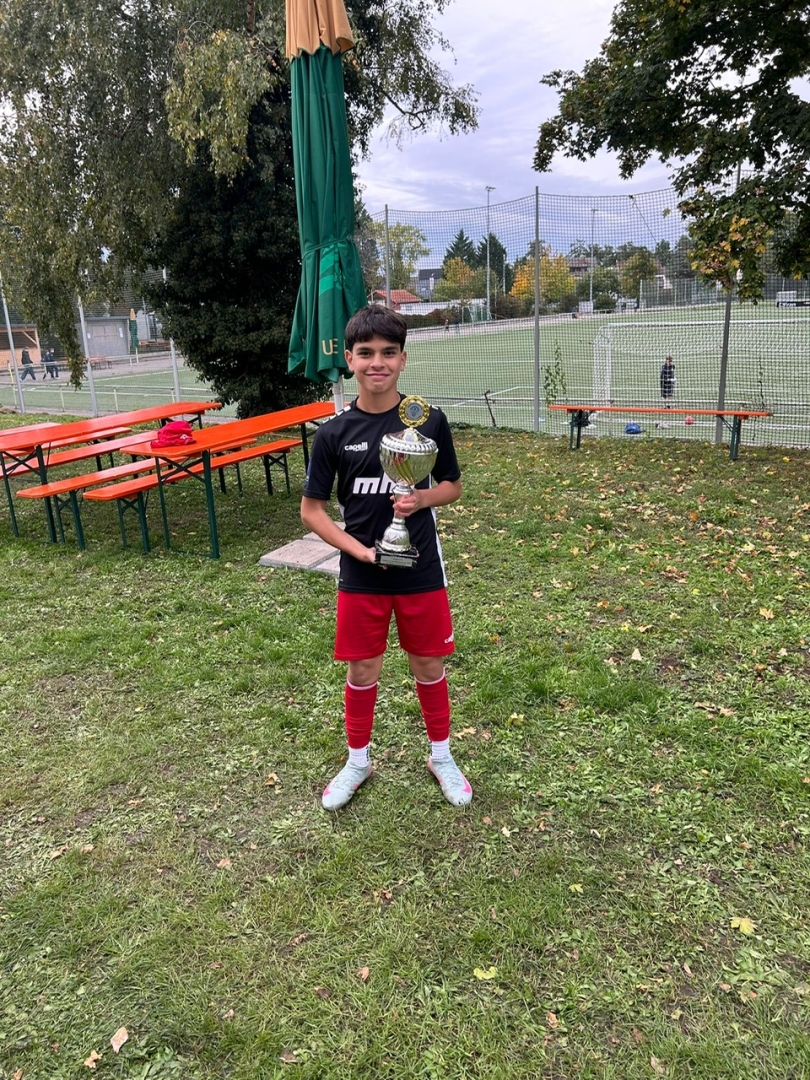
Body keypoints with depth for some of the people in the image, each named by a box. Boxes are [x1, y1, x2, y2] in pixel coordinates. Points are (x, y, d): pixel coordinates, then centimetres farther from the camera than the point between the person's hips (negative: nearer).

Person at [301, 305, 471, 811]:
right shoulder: (335, 432, -7)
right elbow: (312, 510, -3)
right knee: (363, 671, 13)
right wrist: (359, 550, -15)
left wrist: (422, 498, -16)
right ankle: (358, 761, 36)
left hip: (422, 571, 0)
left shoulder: (429, 420, -6)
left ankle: (442, 756, 36)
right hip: (361, 575, 0)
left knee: (430, 665, 14)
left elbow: (453, 486, 5)